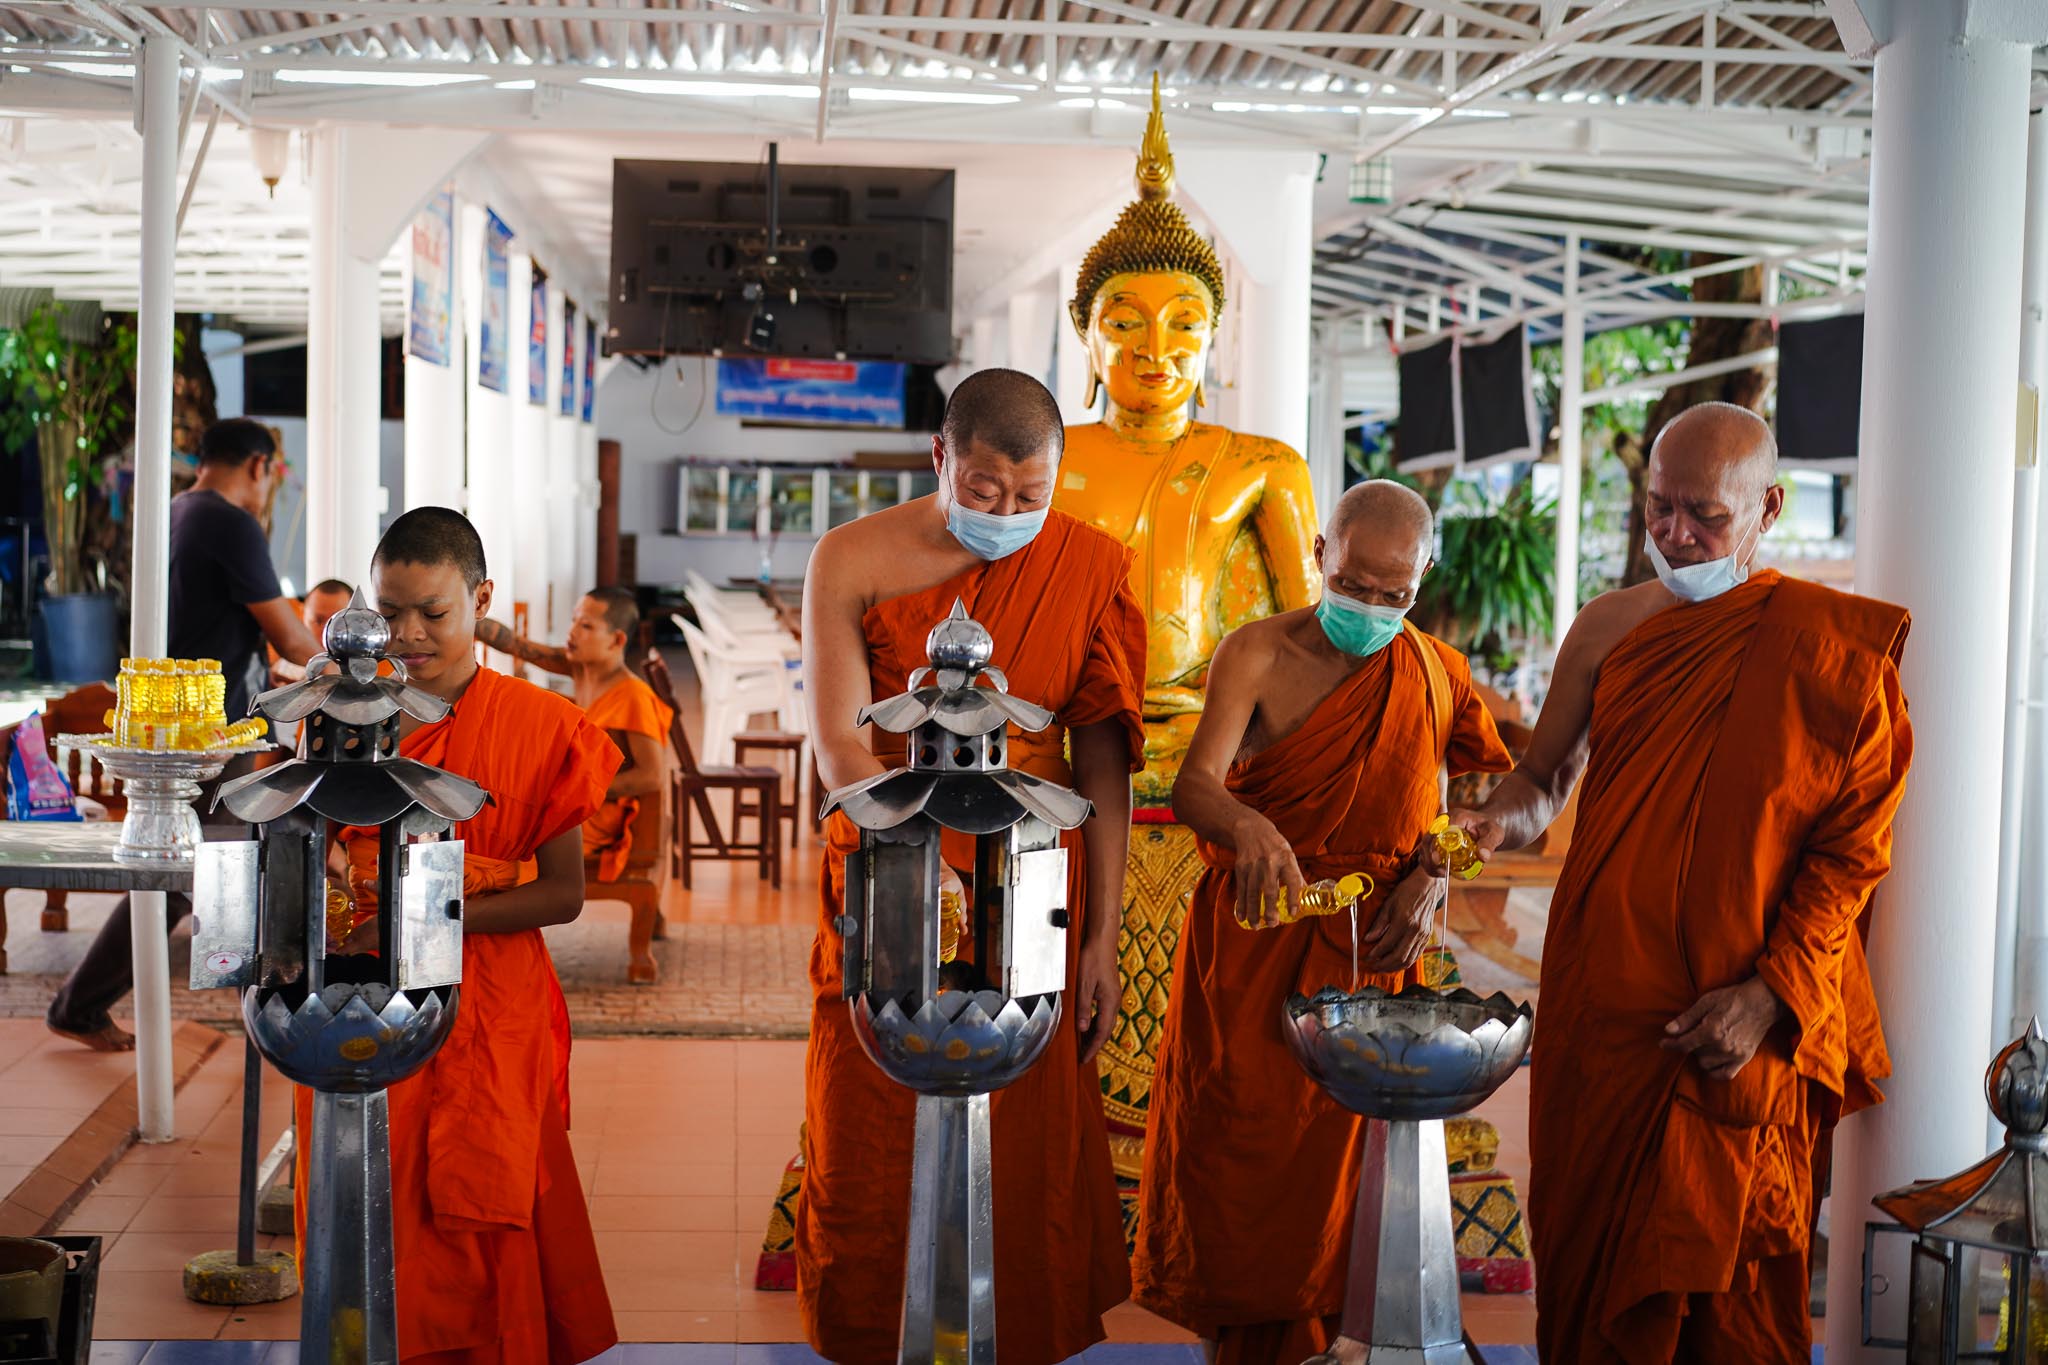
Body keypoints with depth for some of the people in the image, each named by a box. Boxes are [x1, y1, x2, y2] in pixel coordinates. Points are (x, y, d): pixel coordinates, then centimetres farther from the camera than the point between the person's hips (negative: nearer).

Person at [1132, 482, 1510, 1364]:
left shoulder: (1438, 674, 3)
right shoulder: (1258, 654, -10)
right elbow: (1193, 786, -23)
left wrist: (1434, 873, -7)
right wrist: (1251, 829, -45)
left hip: (1368, 947, 3)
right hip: (1252, 942, -3)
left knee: (1341, 1143, 9)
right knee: (1238, 1140, 1)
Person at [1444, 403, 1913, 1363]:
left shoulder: (1834, 649, -4)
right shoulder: (1610, 628, 7)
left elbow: (1853, 846, -5)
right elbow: (1545, 775, 15)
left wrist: (1772, 994, -13)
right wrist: (1497, 822, -8)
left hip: (1749, 1029, -3)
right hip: (1605, 1006, 3)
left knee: (1735, 1268, 4)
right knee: (1593, 1240, 9)